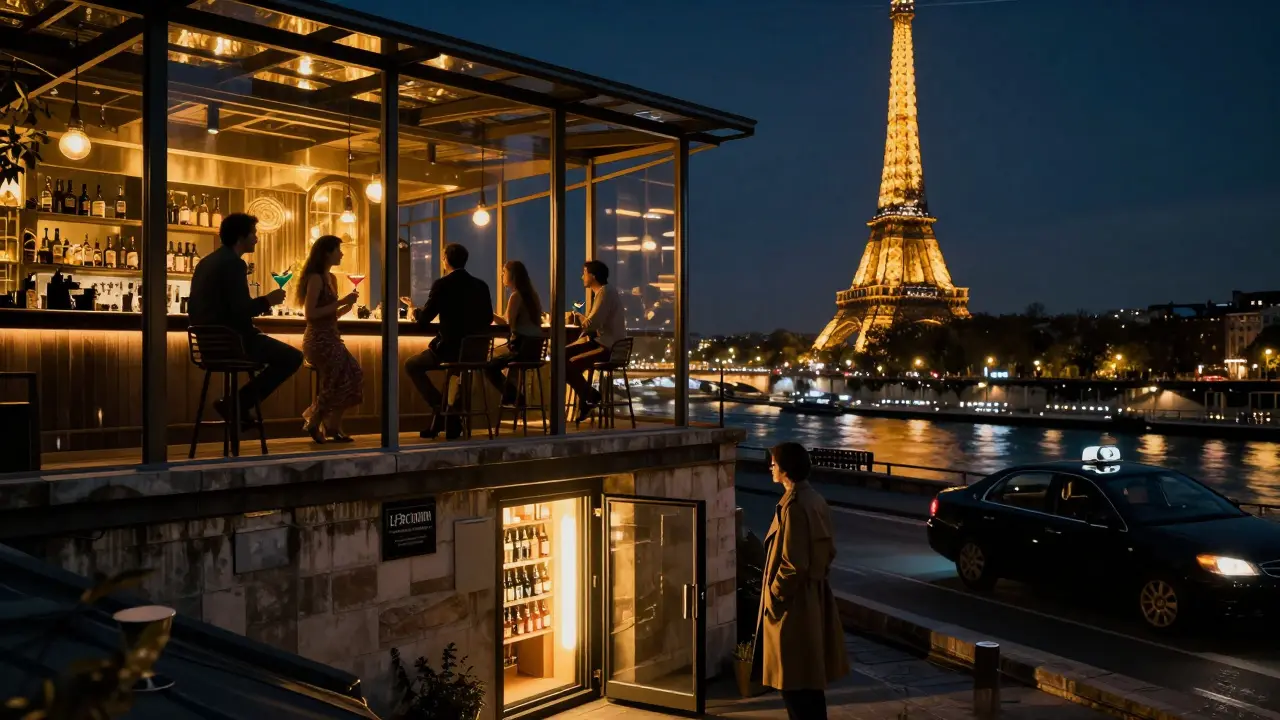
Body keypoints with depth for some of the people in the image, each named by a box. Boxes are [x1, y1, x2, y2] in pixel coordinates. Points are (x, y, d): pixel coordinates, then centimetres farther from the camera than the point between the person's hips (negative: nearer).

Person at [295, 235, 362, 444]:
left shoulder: (331, 278, 16)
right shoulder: (315, 278, -10)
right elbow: (310, 313, -18)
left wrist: (347, 305, 1)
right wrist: (339, 302, -16)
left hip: (331, 338, 8)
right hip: (318, 339, -8)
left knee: (353, 373, -12)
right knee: (343, 374, -22)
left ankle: (333, 426, -4)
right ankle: (313, 421, -6)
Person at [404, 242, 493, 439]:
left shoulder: (442, 285, -10)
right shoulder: (481, 285, 5)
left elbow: (423, 319, -6)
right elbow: (488, 319, 14)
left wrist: (417, 311, 16)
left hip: (449, 349, -5)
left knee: (411, 366, 17)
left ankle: (440, 406, 5)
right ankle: (451, 423, 30)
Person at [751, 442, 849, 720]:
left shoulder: (793, 507, -21)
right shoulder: (816, 500, 7)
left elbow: (792, 565, -22)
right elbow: (828, 550, 15)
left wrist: (773, 598, -13)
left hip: (794, 603, -9)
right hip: (814, 597, 9)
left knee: (795, 681, 1)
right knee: (809, 675, 18)